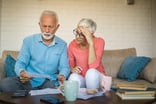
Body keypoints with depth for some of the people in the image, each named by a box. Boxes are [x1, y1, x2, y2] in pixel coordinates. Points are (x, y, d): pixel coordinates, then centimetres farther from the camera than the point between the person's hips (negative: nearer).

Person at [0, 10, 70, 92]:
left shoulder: (62, 45, 6)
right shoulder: (28, 41, 3)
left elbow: (64, 67, 2)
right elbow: (20, 63, 1)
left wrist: (62, 76, -22)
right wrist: (21, 72, -24)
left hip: (50, 82, 0)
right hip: (29, 81, 1)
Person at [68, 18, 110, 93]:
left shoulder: (99, 42, -15)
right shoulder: (72, 44, -7)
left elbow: (93, 66, -27)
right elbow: (70, 65, 6)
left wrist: (91, 43, -32)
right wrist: (73, 69, -18)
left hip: (96, 77, -1)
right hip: (80, 78, 1)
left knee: (91, 72, -35)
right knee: (73, 77, -33)